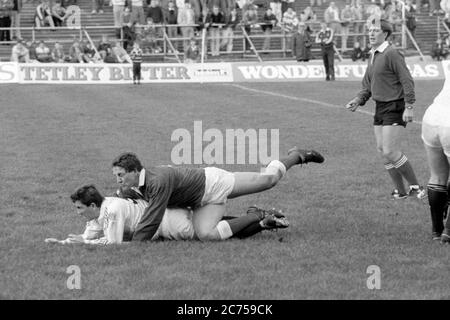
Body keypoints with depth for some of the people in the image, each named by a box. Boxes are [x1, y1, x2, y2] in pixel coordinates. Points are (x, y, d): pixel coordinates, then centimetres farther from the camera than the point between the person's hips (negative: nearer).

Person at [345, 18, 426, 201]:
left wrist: (409, 107, -22)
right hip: (380, 108, 9)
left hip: (395, 109, -9)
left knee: (390, 152, -13)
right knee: (382, 151, 7)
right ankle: (401, 191, 14)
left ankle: (415, 187, 0)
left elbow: (407, 81, -17)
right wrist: (358, 101, 4)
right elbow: (367, 86, 21)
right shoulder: (373, 56, 14)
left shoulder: (392, 54, -14)